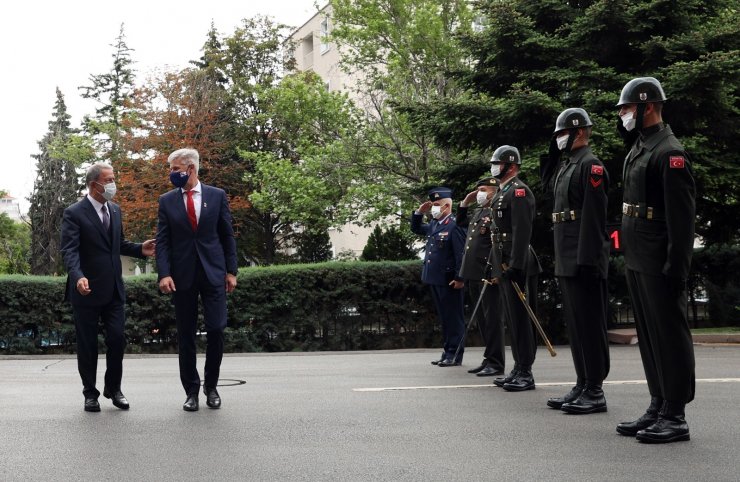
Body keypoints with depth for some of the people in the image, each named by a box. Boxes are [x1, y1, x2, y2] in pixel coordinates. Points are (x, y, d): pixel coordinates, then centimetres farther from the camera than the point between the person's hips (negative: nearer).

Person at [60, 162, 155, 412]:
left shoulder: (115, 210, 11)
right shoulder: (74, 213, -9)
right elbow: (69, 251, -18)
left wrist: (140, 249, 2)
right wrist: (78, 276, -35)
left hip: (114, 289, 5)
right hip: (87, 289, -5)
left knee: (117, 339, 2)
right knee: (88, 345, 5)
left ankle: (113, 389, 19)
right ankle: (90, 394, 19)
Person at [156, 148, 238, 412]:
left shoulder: (217, 196, 4)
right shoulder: (167, 200, 5)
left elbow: (227, 236, 6)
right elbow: (162, 241, 2)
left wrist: (231, 271, 1)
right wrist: (164, 273, -11)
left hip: (213, 272, -1)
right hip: (182, 276, 1)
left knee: (216, 330, -4)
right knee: (186, 335, 4)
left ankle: (211, 386, 15)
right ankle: (191, 390, 15)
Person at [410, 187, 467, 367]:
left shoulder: (454, 226, -14)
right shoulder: (434, 225, 13)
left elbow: (461, 254, -18)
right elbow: (416, 229, 29)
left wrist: (459, 278, -20)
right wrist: (419, 212, 12)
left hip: (449, 281, -9)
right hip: (435, 279, 9)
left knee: (453, 318, 1)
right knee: (443, 318, 14)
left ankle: (455, 355, 7)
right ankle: (447, 352, 21)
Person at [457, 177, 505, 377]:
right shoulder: (478, 212, 18)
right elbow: (460, 222, 36)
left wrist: (493, 271, -22)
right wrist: (466, 201, 22)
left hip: (488, 273, -9)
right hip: (473, 274, 9)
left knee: (492, 318, -4)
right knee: (482, 318, 14)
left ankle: (496, 363, 2)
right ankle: (489, 359, 22)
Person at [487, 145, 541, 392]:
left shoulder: (519, 191, -11)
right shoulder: (501, 192, 19)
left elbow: (522, 231, -20)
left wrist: (515, 265, -25)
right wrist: (494, 262, 21)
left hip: (515, 264, -10)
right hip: (503, 264, 10)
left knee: (520, 316, -7)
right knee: (511, 317, 12)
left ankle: (526, 373, -3)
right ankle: (519, 369, 19)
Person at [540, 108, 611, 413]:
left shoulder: (590, 165, -10)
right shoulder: (566, 165, 18)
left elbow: (594, 215, -18)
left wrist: (586, 259, -23)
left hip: (584, 259, -10)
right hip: (566, 260, 10)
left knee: (590, 324, -5)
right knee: (575, 324, 12)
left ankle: (595, 392, 0)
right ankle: (582, 385, 20)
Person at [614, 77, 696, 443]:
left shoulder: (670, 153, -13)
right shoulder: (637, 150, 16)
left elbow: (682, 217, -17)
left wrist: (676, 268, -20)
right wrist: (628, 254, 17)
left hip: (658, 265, -10)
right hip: (636, 262, 10)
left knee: (670, 336, -2)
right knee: (648, 336, 13)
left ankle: (675, 417, 4)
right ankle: (658, 408, 22)